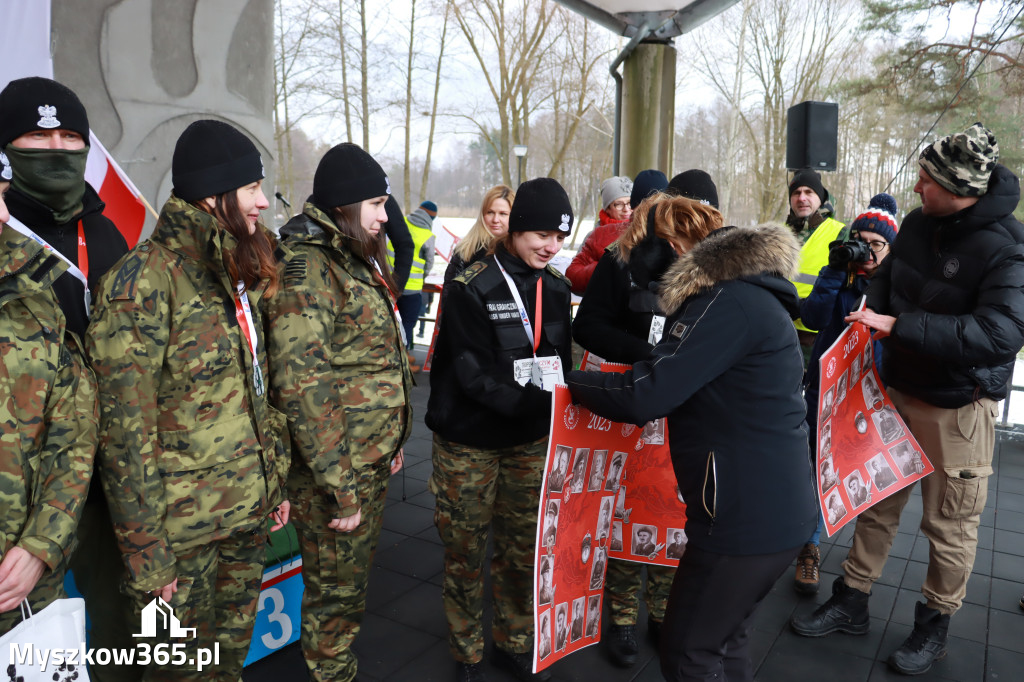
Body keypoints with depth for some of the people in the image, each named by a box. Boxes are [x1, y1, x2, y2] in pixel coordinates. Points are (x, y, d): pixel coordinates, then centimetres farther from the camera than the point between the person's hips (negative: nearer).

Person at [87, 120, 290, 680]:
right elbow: (125, 433, -19)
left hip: (249, 514, 7)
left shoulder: (238, 275, 8)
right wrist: (145, 556, -17)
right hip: (184, 529, -6)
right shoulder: (144, 281, -18)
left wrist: (276, 480, 12)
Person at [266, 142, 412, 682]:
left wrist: (392, 441, 18)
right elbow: (301, 386, -25)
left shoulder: (356, 261, 11)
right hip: (334, 471, -9)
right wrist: (340, 487, -23)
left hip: (373, 461, 9)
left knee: (352, 579, 21)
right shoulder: (306, 268, -19)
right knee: (336, 592, 8)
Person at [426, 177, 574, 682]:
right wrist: (536, 402, -30)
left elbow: (560, 361, 10)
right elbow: (473, 374, -21)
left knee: (523, 548, 14)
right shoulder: (470, 288, -15)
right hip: (469, 443, -4)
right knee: (465, 550, 9)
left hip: (530, 441, 5)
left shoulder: (556, 287, 3)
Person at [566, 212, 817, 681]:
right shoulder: (754, 297, 13)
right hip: (777, 507, 9)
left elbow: (645, 395, -22)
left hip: (747, 517, -9)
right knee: (724, 642, 24)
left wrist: (571, 383, -8)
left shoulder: (730, 302, -19)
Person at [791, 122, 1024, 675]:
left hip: (958, 407, -6)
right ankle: (852, 601, 32)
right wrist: (871, 308, -5)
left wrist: (900, 327, -32)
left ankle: (935, 622, 33)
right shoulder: (917, 224, -1)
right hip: (897, 389, 6)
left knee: (949, 523, 9)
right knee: (876, 499, 15)